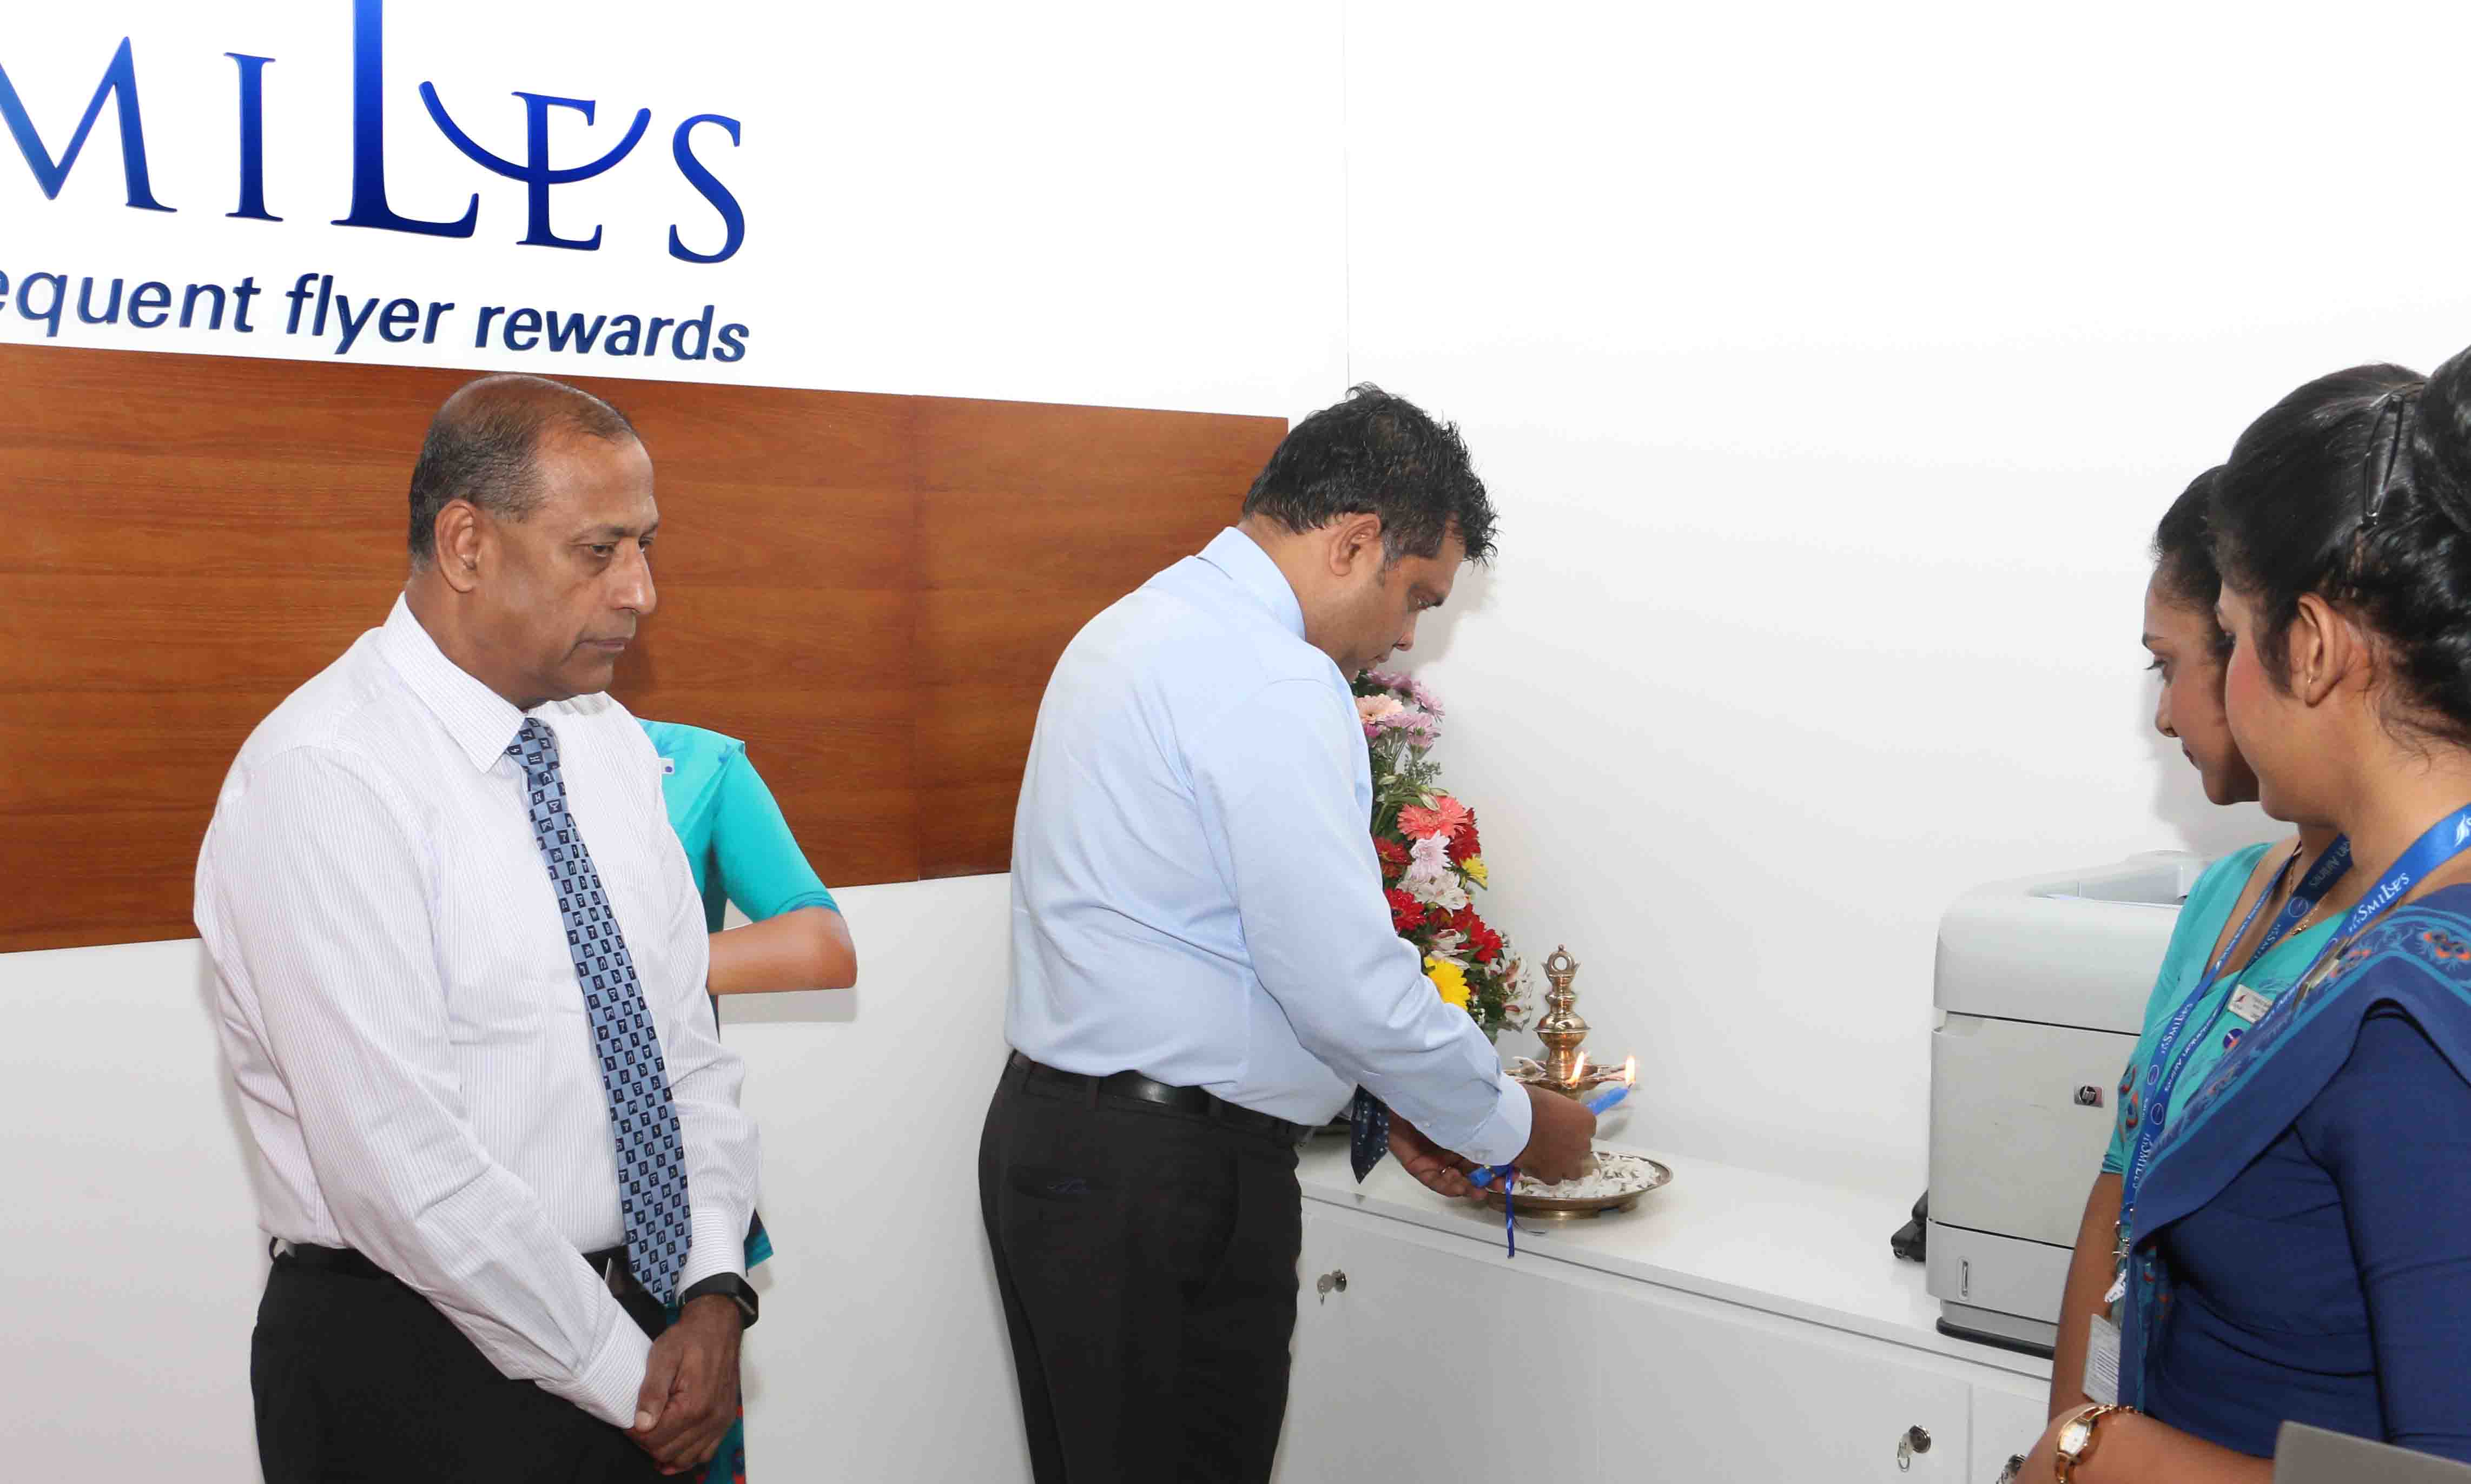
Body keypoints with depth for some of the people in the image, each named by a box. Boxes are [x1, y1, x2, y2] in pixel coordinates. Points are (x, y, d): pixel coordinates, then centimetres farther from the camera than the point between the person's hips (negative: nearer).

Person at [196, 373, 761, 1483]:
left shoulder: (607, 739, 4)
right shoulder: (322, 777, -18)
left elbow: (685, 1038, 8)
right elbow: (404, 1168, -22)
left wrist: (716, 1288, -5)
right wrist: (632, 1382, -15)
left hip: (641, 1335, 6)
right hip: (416, 1379, -6)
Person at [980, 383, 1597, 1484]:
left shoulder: (1145, 630, 14)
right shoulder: (1273, 682, -18)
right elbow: (1346, 979, -19)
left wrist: (1382, 1100, 17)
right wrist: (1514, 1126, -3)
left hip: (1051, 1137, 10)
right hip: (1166, 1179, -10)